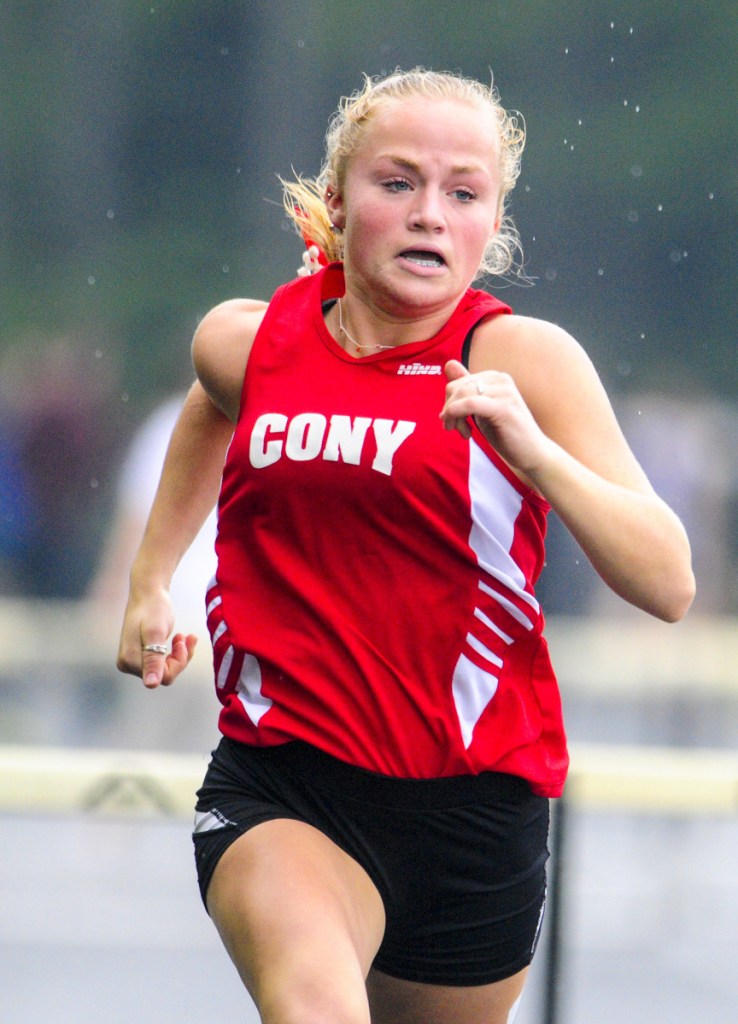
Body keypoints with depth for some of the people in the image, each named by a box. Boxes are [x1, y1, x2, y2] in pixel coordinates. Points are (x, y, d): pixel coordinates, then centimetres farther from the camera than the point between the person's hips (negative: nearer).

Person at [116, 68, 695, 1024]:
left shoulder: (525, 358, -8)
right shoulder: (244, 343, 2)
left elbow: (668, 584, -17)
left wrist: (533, 452, -29)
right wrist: (149, 581, 29)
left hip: (474, 802, 0)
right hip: (282, 788, 0)